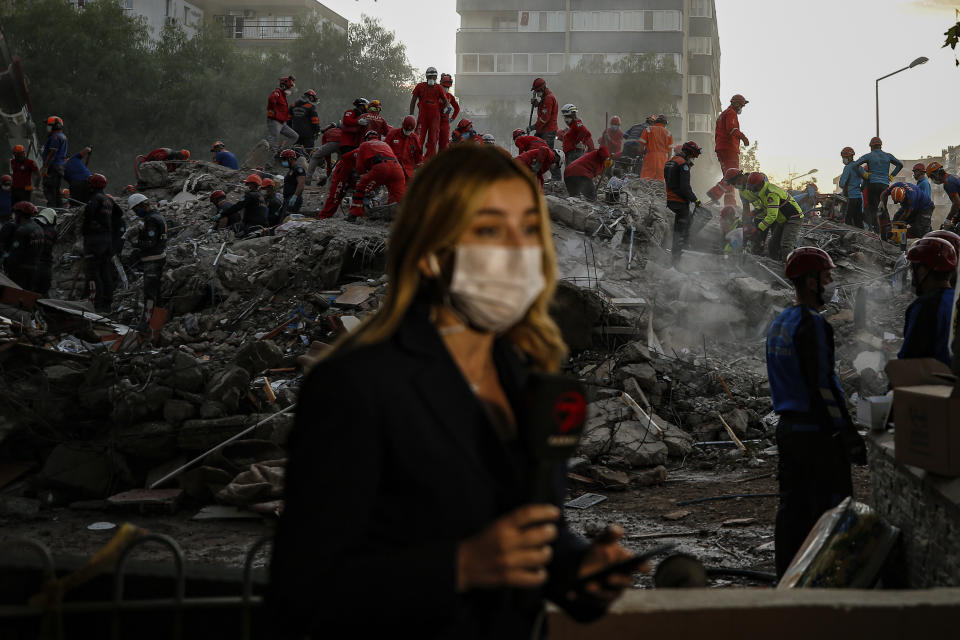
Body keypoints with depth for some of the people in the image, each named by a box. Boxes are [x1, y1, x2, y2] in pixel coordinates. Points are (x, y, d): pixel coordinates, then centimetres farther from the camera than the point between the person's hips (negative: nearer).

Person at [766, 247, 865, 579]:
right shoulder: (812, 324, -16)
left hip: (787, 427, 9)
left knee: (792, 504, 13)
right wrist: (850, 436, -16)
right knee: (830, 509, -3)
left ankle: (786, 577, 19)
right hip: (816, 431, -9)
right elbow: (823, 385, -20)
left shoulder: (779, 323, 14)